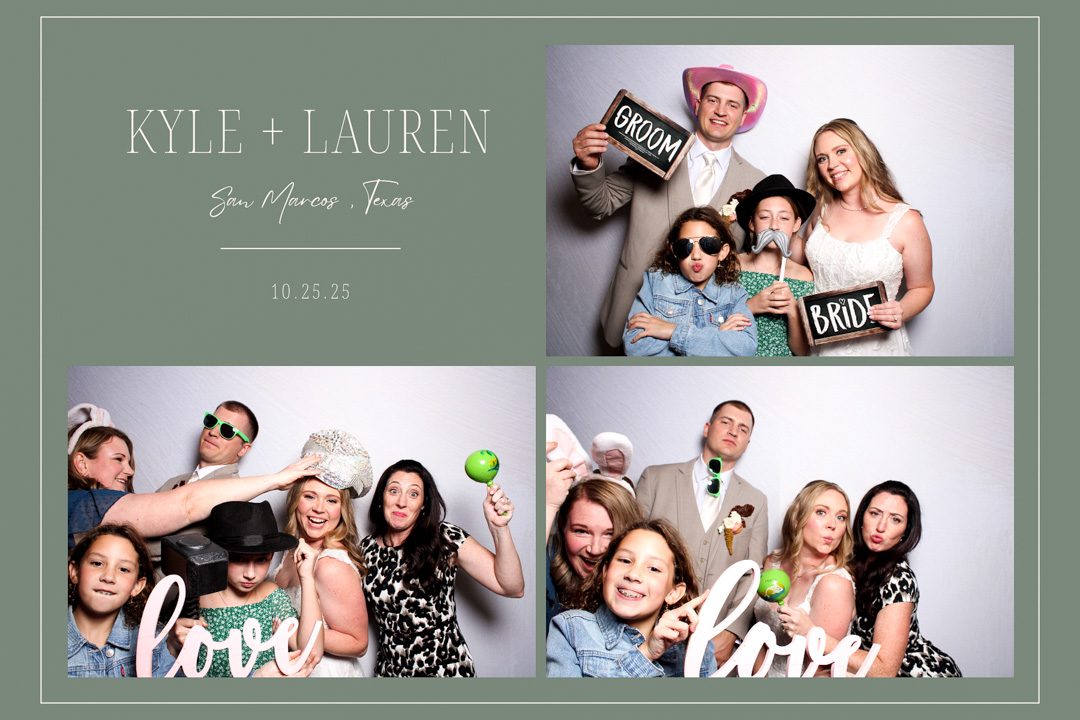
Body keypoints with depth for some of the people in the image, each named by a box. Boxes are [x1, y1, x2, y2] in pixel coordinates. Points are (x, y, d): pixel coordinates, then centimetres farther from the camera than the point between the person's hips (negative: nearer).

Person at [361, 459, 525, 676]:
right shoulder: (367, 548, -1)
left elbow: (512, 588, -19)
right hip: (390, 671, 3)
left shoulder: (446, 539, -12)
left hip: (447, 670, -3)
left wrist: (498, 526, -30)